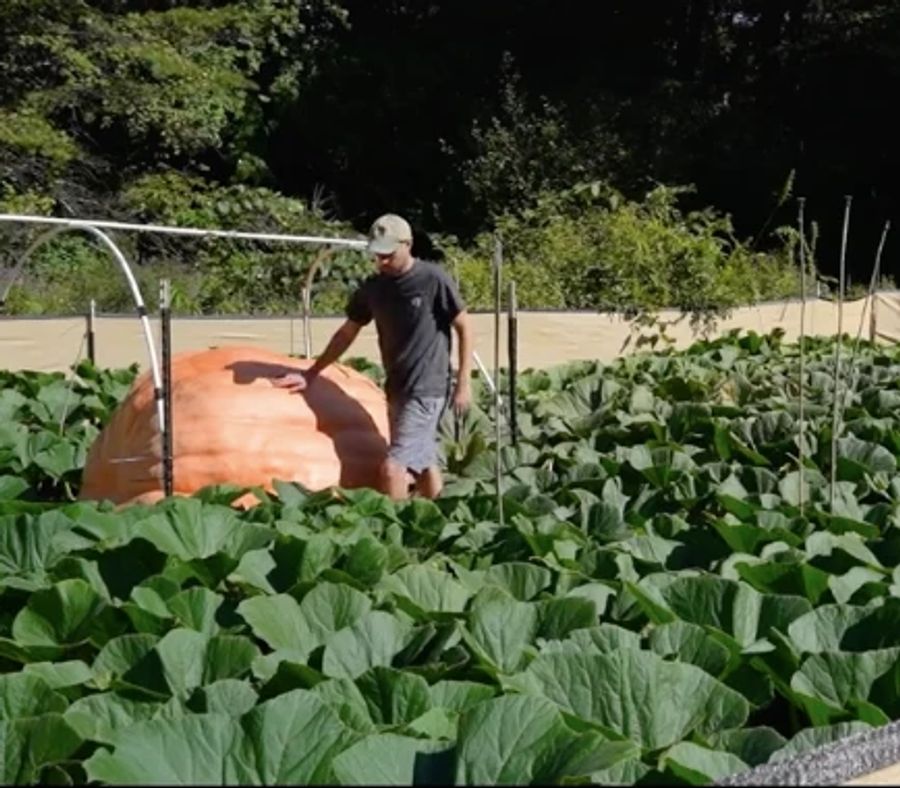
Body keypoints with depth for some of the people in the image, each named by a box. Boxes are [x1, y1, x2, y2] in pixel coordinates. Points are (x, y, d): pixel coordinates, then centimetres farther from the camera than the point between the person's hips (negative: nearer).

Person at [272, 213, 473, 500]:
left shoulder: (434, 280, -11)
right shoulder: (373, 287, 4)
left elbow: (464, 328, -5)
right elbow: (347, 333, 15)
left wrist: (464, 383, -9)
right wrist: (312, 373, 15)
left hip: (427, 390, -6)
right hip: (396, 390, 6)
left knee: (391, 468, -14)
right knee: (424, 464, 16)